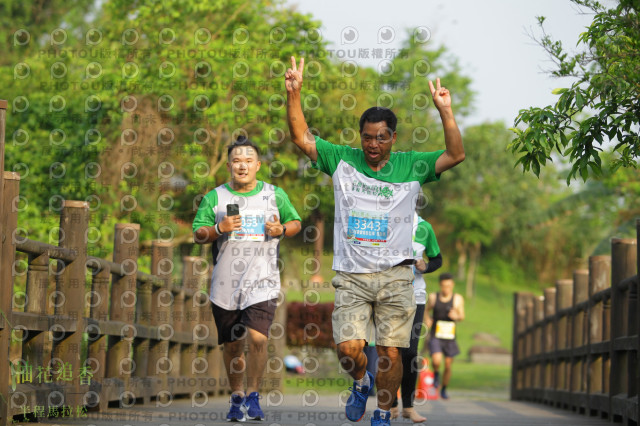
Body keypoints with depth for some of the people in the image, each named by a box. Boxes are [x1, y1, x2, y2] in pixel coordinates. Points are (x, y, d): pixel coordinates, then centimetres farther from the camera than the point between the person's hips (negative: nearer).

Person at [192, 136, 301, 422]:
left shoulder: (275, 195, 7)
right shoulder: (215, 198, 7)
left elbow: (295, 222, 18)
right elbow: (198, 235, 6)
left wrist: (282, 230, -3)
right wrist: (219, 229, -14)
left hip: (262, 282, -1)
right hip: (225, 285, 2)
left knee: (257, 337, -18)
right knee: (232, 345, 8)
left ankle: (252, 396, -1)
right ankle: (236, 398, 27)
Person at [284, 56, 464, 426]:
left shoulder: (411, 166, 4)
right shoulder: (342, 160, 7)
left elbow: (456, 155, -5)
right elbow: (302, 138, 3)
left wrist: (445, 111, -17)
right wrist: (294, 94, -9)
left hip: (395, 275, 0)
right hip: (351, 276, 0)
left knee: (391, 353, -3)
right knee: (348, 348, -12)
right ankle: (361, 381, 23)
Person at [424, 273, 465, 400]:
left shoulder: (457, 299, -3)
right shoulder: (433, 297, 1)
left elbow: (462, 317, -8)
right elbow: (426, 310, 19)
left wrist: (456, 316, -31)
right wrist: (427, 319, -1)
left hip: (449, 338, 1)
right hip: (435, 336, -1)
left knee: (448, 366, 5)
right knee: (437, 361, -23)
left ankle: (444, 390, 27)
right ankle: (436, 374, 11)